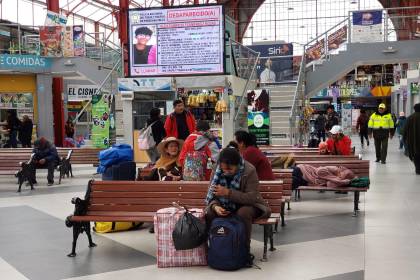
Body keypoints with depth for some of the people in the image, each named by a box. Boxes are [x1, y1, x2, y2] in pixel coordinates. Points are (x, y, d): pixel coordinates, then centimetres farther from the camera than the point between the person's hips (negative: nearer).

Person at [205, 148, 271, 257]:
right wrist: (215, 206, -32)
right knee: (209, 212, -25)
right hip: (225, 206, 3)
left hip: (247, 205, -3)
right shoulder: (217, 170, -11)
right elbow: (211, 194, -7)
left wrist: (228, 193, -38)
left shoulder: (249, 171, -23)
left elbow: (252, 198, -28)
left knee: (243, 213, -36)